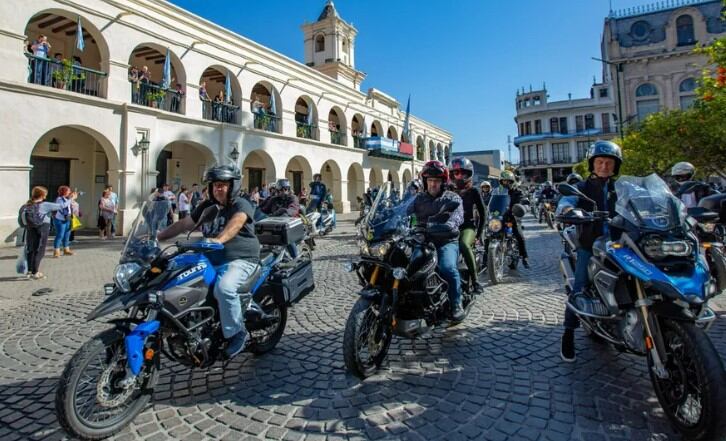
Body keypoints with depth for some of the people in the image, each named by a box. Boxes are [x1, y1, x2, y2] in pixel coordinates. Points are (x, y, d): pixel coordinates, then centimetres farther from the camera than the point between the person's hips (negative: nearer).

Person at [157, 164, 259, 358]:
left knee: (224, 288, -34)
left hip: (241, 259, -8)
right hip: (213, 260, 8)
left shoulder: (241, 205, -7)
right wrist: (158, 236, 7)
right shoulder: (206, 206, 17)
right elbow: (184, 224, 18)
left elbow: (235, 223, -28)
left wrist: (219, 240, -46)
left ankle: (238, 332, -16)